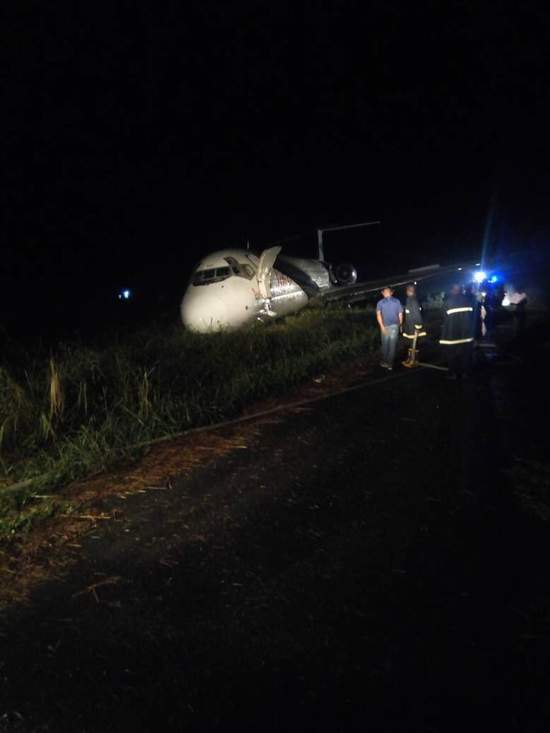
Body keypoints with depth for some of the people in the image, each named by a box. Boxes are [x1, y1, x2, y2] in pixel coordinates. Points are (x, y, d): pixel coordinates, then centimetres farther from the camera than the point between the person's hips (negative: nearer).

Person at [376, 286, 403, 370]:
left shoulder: (380, 302, -2)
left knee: (385, 345, 14)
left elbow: (378, 315, -14)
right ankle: (390, 364, 5)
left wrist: (382, 326, -16)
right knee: (392, 345, 5)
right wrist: (400, 325, 16)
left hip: (385, 326, -1)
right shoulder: (397, 301, 3)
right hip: (395, 326, 1)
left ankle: (385, 362, 22)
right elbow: (400, 315, 4)